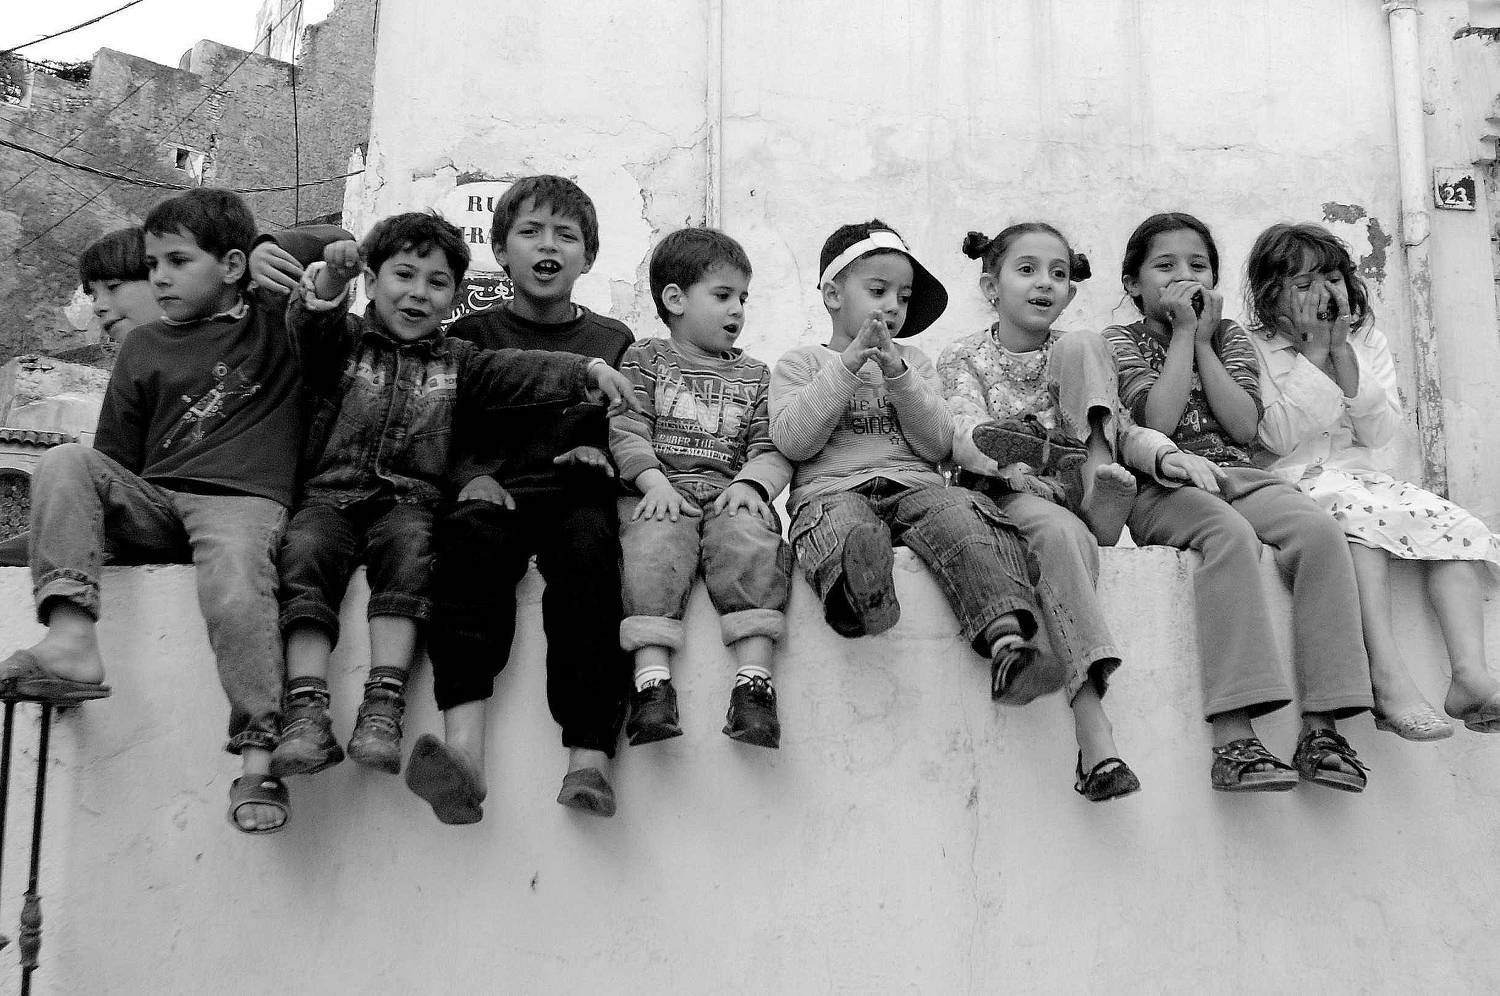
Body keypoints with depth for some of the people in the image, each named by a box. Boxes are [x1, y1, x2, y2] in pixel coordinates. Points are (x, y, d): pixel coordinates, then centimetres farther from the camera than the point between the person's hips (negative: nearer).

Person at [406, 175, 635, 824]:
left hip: (578, 495, 0)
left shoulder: (614, 342, 20)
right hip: (495, 494, 0)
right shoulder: (470, 337, 18)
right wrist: (471, 476, -7)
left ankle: (589, 758, -47)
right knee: (472, 534, -36)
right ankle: (463, 751, -51)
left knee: (590, 543, -35)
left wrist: (603, 456, -2)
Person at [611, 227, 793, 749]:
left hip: (730, 493, 2)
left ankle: (753, 679, -38)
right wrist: (654, 481, -15)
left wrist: (751, 483, -9)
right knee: (654, 549, -34)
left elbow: (771, 448, 13)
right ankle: (652, 681, -42)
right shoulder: (643, 360, 17)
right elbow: (626, 432, 3)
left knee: (750, 545, -31)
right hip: (660, 493, -1)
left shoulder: (753, 375, 25)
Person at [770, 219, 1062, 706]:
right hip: (832, 488, -2)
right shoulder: (800, 363, 17)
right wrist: (847, 365, -7)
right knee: (854, 534, -39)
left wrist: (897, 375, -2)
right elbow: (793, 442, -3)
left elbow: (937, 446, 11)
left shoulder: (914, 361, 26)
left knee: (965, 515, -32)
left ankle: (1008, 647, -49)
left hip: (913, 484, 2)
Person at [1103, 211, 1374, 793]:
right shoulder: (1121, 341, 11)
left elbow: (1245, 425, 4)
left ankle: (1322, 726, -31)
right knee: (1229, 533, -38)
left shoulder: (1230, 336, 21)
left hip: (1238, 476, 4)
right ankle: (1234, 737, -45)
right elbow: (1158, 420, -8)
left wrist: (1204, 340, 4)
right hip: (1163, 485, -4)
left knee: (1318, 530, -28)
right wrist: (1183, 332, -2)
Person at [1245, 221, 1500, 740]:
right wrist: (1314, 354, -11)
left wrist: (1342, 352, -6)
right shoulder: (1254, 348, 0)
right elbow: (1280, 437, -13)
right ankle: (1388, 679, -46)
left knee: (1453, 523, -21)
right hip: (1293, 481, -5)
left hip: (1361, 474, 5)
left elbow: (1379, 432, 1)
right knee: (1356, 512, -37)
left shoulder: (1367, 340, 14)